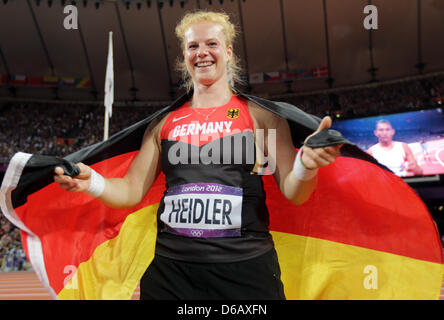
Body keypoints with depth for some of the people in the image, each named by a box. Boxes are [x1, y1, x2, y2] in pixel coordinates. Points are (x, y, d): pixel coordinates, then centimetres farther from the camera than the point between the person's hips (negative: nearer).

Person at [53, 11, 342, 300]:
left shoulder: (260, 114, 2)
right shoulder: (164, 122, 9)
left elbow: (293, 193, -4)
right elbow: (132, 190, 9)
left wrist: (306, 165, -26)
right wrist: (92, 182, -10)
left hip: (245, 269, -2)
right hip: (171, 268, 3)